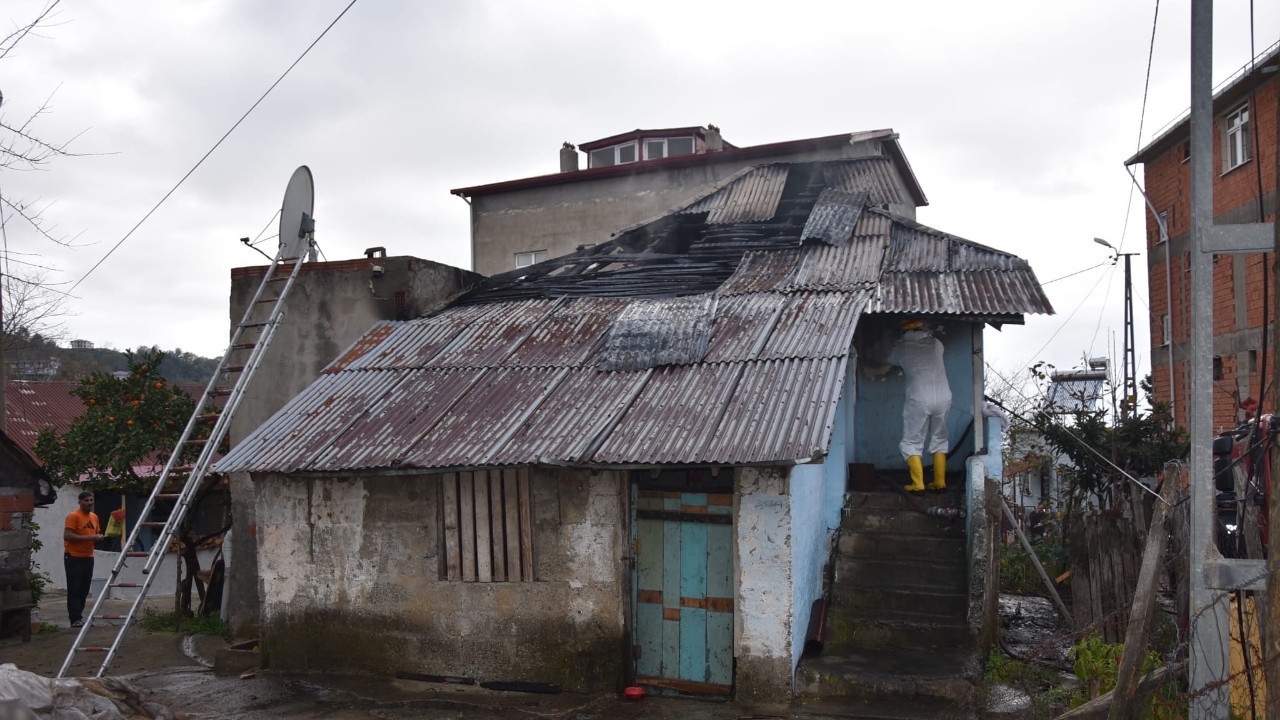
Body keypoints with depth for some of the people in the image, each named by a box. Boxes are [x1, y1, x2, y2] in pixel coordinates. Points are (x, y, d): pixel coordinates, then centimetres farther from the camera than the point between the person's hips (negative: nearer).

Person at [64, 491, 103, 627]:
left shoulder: (94, 517, 14)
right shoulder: (74, 516, -10)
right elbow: (67, 536, -18)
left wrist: (98, 537, 2)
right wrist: (88, 537, -22)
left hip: (88, 557, 7)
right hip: (73, 557, -7)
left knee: (84, 590, 9)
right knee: (74, 589, -5)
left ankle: (77, 615, 18)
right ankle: (75, 619, -5)